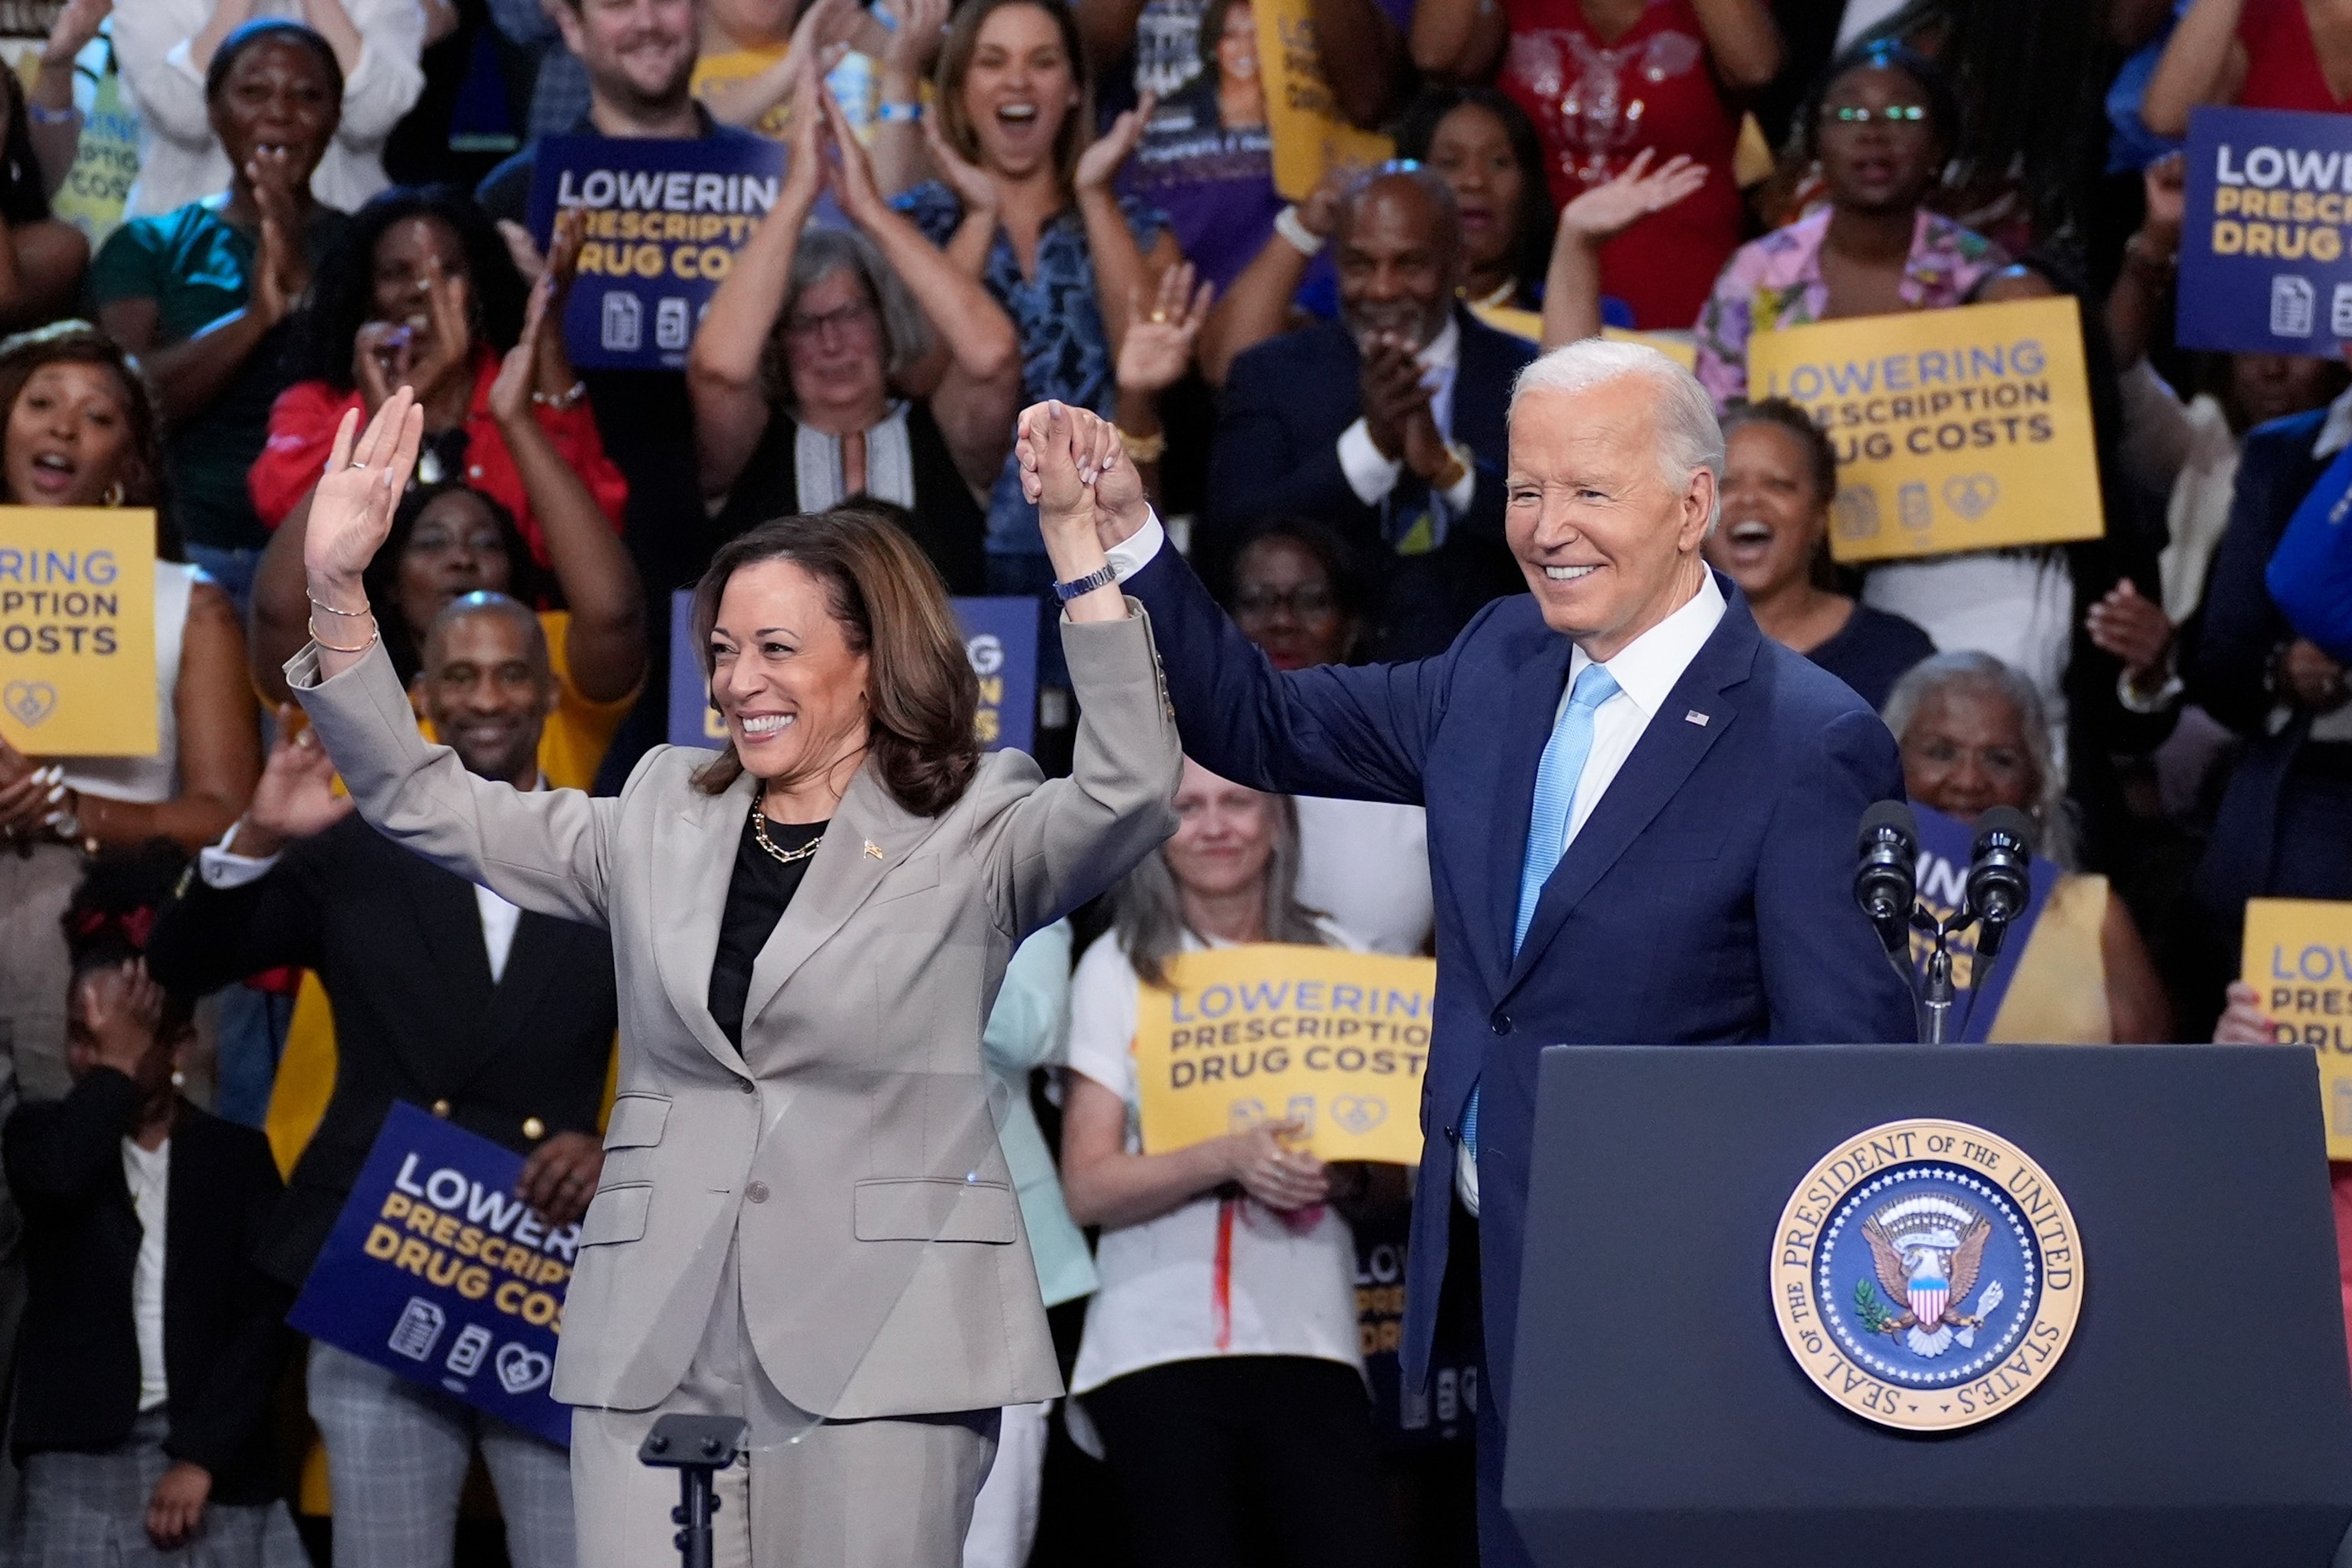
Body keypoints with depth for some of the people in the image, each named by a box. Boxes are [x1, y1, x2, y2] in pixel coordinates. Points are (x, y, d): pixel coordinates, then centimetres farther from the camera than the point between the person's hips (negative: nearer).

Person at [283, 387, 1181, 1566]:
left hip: (877, 1352, -3)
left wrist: (1074, 539, -23)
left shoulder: (972, 839, 3)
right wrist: (336, 592, 4)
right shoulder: (659, 825, 16)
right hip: (658, 1350, 4)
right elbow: (421, 802, 16)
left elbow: (1130, 792, -16)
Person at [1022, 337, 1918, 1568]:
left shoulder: (1811, 745, -14)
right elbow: (1260, 725, 16)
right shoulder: (1502, 666, 8)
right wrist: (1121, 533, 4)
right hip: (1491, 1283, 7)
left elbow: (1851, 1065, -16)